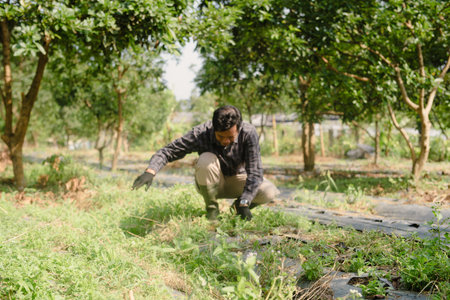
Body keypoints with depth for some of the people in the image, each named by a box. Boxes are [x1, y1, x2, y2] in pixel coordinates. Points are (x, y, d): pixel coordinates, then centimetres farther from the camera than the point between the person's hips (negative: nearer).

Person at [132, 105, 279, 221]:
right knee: (206, 159, -36)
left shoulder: (248, 133, -27)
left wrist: (244, 203, -38)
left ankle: (238, 206, 5)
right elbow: (167, 151, -24)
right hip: (210, 184, 0)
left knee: (269, 193, -28)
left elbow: (255, 171, -29)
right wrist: (150, 171, -43)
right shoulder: (200, 134, -27)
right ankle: (212, 210, -13)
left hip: (237, 179, 1)